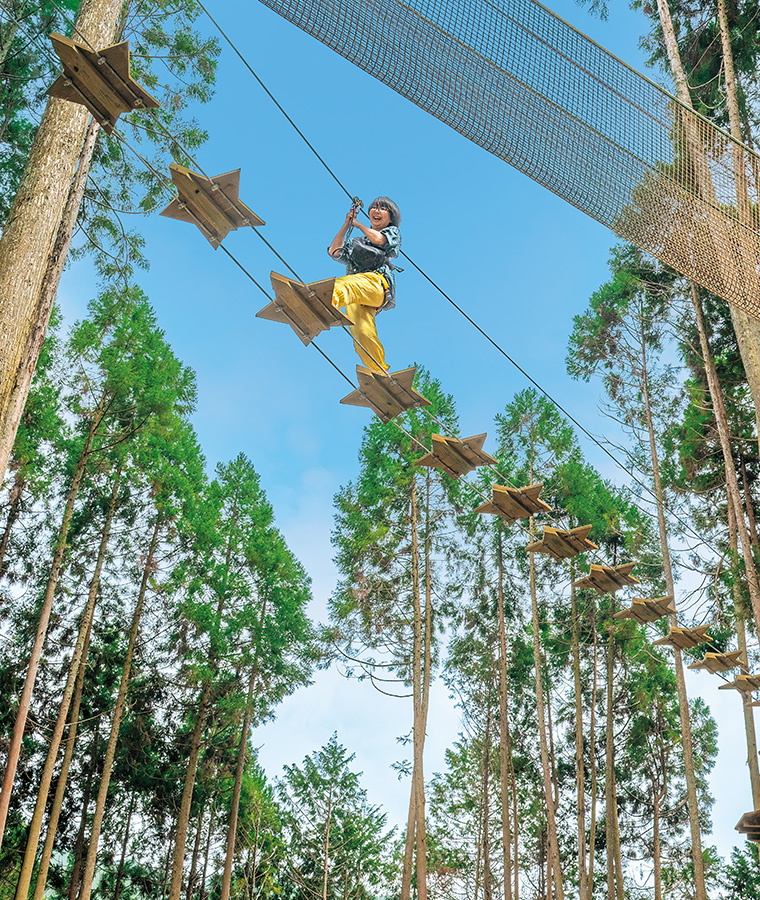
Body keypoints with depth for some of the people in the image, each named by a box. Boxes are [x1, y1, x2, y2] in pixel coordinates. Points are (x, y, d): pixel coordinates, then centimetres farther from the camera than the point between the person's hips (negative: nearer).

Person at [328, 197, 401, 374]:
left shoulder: (393, 232, 29)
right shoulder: (356, 241, 42)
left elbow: (379, 239, 5)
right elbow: (334, 252, 26)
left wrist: (358, 224, 21)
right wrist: (347, 225, 24)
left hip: (376, 281, -4)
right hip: (357, 291, 4)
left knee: (345, 285, -40)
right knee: (362, 333, -23)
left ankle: (331, 299, -73)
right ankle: (380, 374, -23)